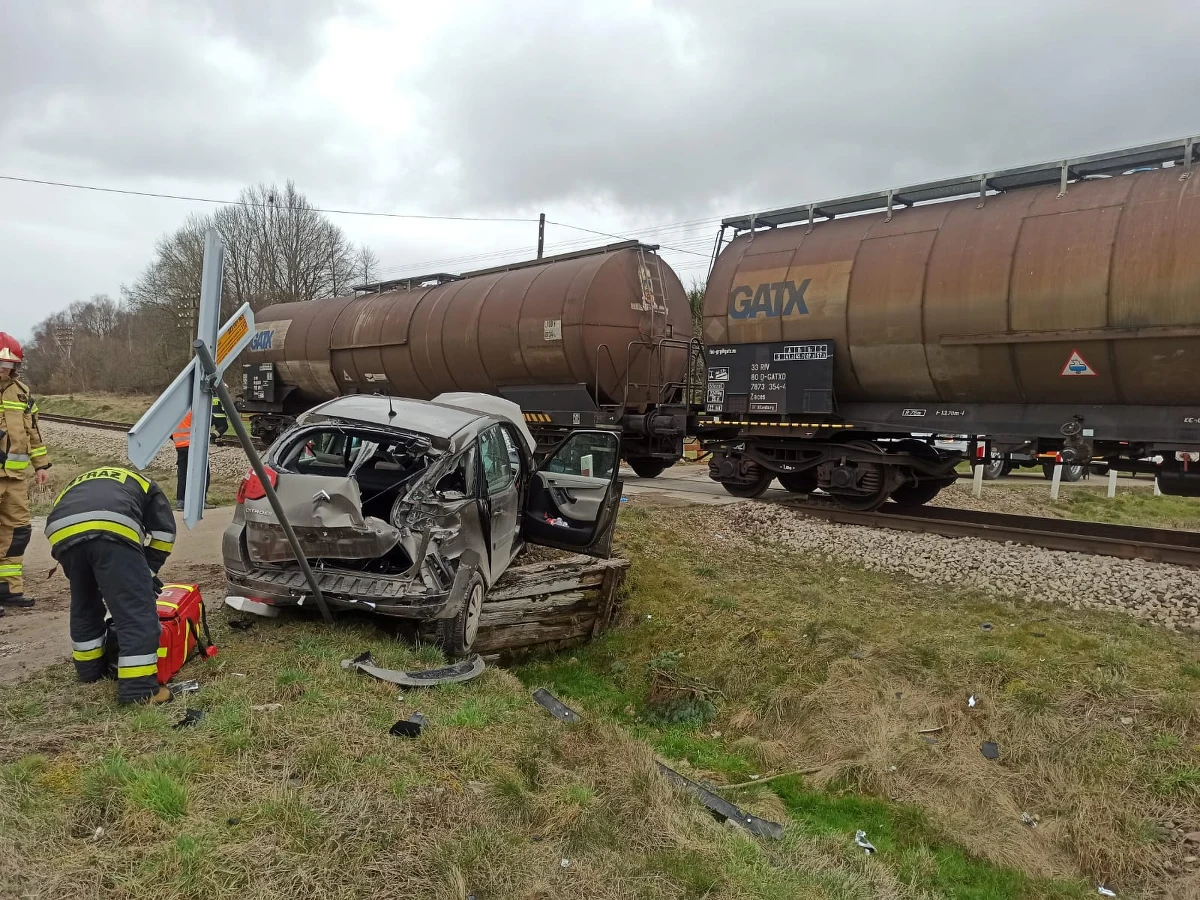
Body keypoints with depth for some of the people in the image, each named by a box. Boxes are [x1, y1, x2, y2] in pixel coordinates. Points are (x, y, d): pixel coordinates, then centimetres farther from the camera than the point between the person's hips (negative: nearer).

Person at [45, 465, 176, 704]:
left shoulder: (76, 484, 46)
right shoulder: (141, 483, 36)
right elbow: (164, 528, 22)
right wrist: (150, 570, 31)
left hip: (63, 533, 5)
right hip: (112, 530, -5)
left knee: (84, 604, 29)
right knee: (136, 611, -2)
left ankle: (89, 665, 43)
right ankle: (139, 687, -5)